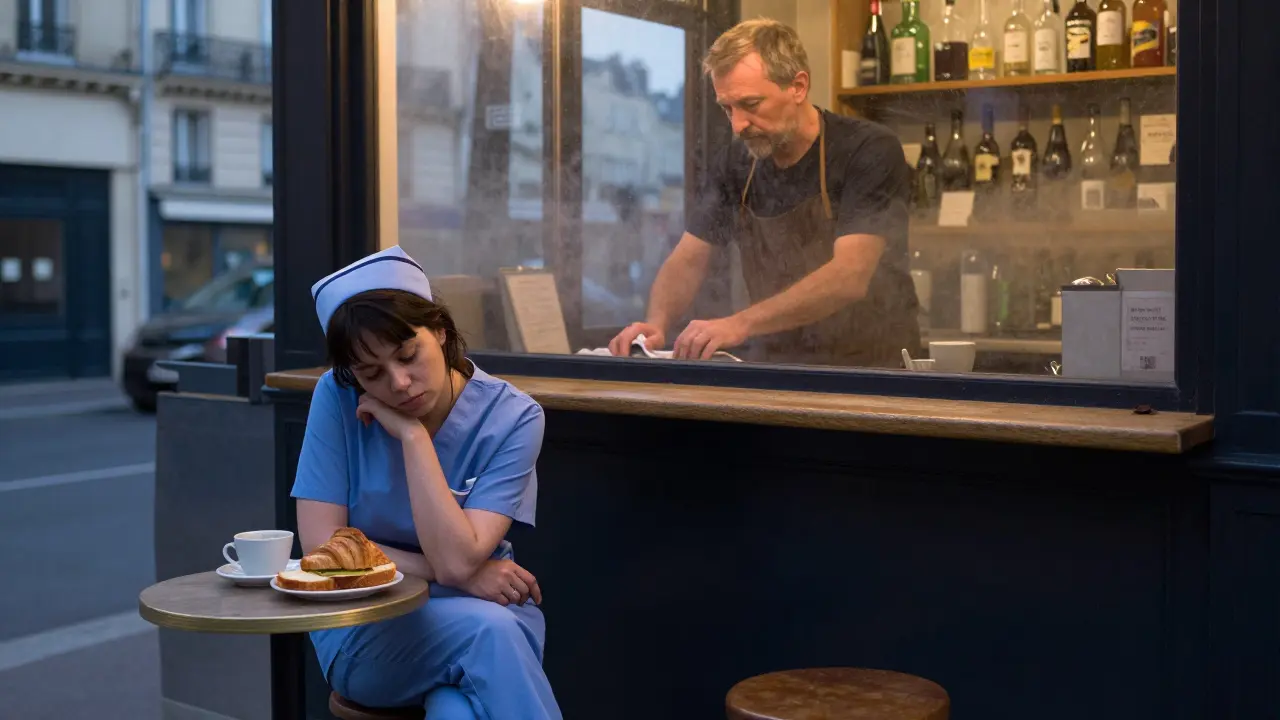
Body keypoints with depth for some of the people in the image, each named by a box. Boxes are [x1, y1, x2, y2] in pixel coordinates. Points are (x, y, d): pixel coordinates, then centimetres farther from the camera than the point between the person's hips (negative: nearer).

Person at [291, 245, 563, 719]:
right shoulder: (337, 397, -9)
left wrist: (413, 434, -20)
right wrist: (449, 575, -15)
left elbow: (457, 559, -21)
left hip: (485, 614, 0)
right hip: (363, 630, 1)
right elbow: (321, 545, -11)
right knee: (487, 628, -31)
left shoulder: (511, 418, -12)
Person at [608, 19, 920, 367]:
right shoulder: (733, 165, 2)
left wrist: (740, 324, -35)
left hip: (874, 371, -4)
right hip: (778, 371, 5)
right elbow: (687, 260, 4)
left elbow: (850, 277, -24)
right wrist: (657, 324, -17)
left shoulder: (870, 152, -14)